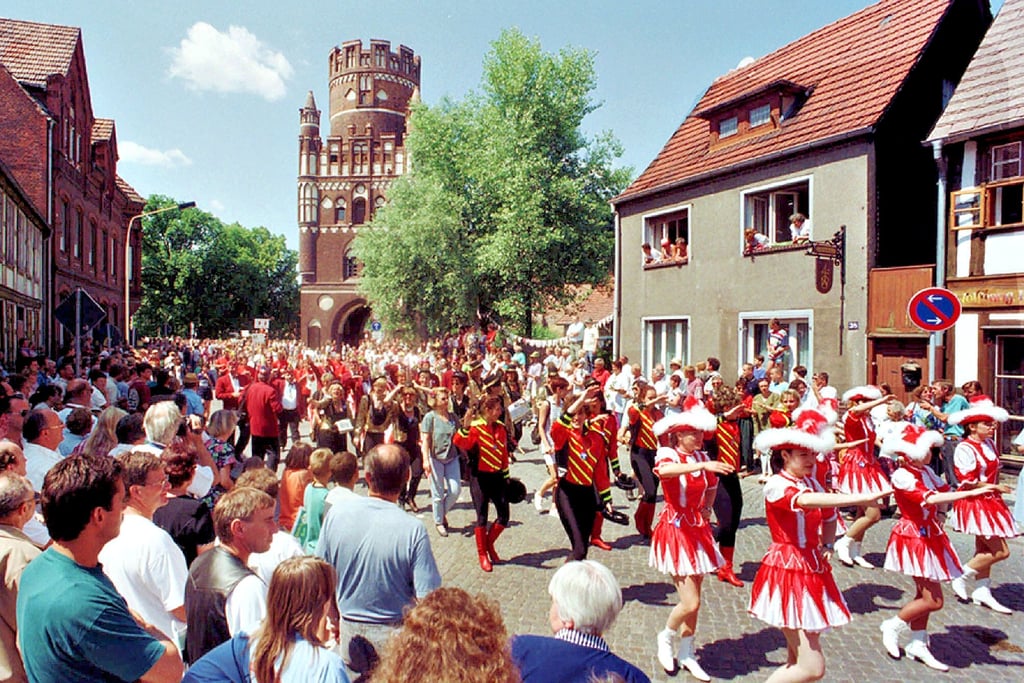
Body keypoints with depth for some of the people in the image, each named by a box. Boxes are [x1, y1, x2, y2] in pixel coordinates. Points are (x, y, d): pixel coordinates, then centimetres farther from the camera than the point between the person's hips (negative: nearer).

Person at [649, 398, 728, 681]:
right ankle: (666, 637, 21)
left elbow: (711, 487, 22)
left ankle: (685, 654, 30)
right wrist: (703, 465, -49)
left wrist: (707, 508, 6)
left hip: (698, 530, 6)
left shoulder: (702, 457, 4)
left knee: (692, 600, 13)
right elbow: (664, 470, -41)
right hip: (675, 529, -6)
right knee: (690, 602, -8)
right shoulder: (667, 454, -15)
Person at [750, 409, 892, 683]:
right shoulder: (776, 485, -17)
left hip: (813, 572, 8)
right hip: (787, 572, -8)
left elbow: (829, 516, 25)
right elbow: (806, 501, -38)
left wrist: (827, 545, 6)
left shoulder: (811, 482, 7)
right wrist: (865, 497, -44)